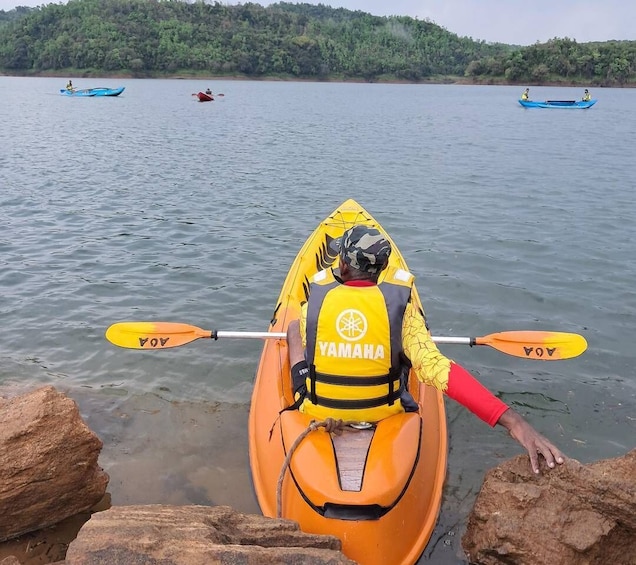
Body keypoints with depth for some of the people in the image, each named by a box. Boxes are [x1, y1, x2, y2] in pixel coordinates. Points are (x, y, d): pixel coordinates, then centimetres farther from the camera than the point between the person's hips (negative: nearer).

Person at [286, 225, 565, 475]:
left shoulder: (314, 303, -19)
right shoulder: (399, 307, -22)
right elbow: (436, 368, -35)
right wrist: (511, 419, -39)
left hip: (317, 413, 0)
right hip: (382, 415, 0)